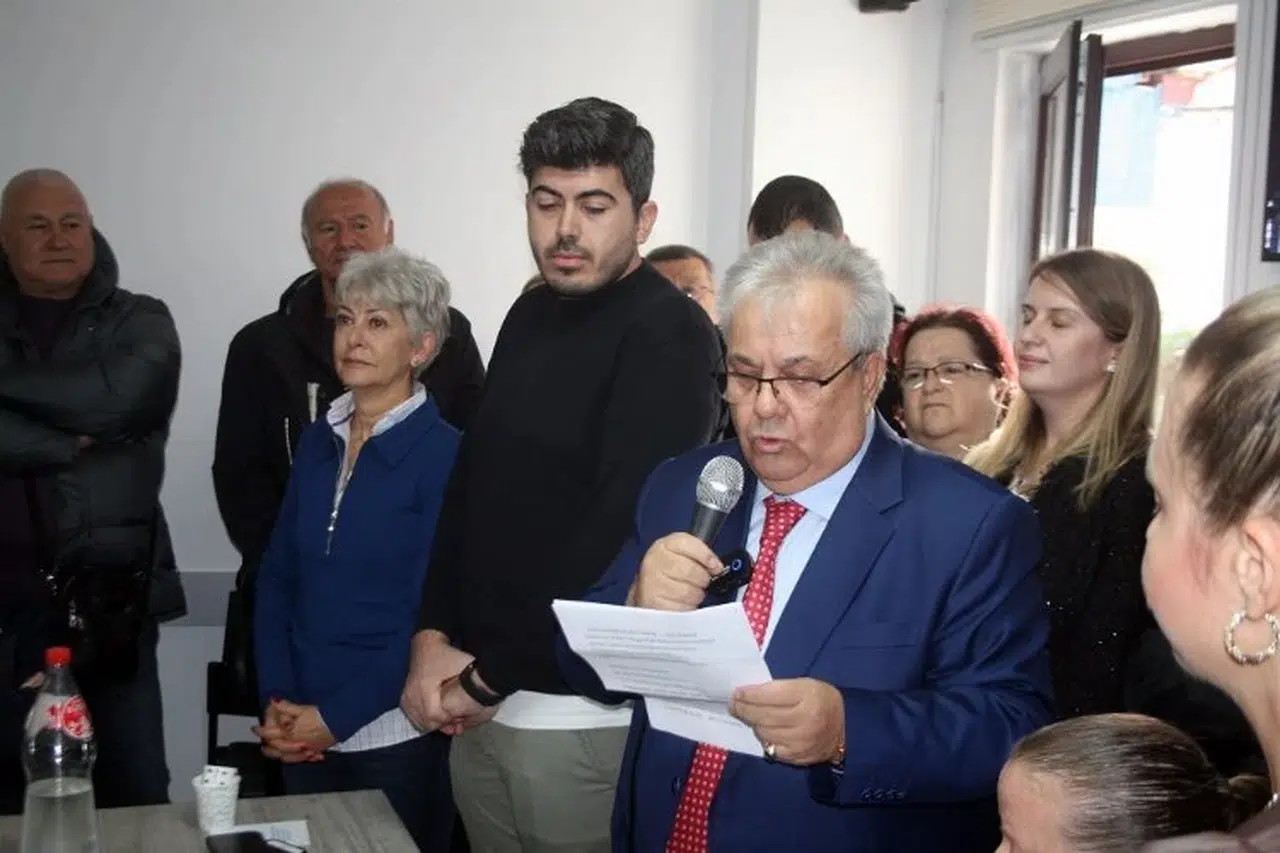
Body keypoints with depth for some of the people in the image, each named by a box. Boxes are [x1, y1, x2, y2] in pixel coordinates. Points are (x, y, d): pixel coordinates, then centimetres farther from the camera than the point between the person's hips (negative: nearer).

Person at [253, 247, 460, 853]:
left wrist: (337, 716, -14)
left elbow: (432, 612, -14)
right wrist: (277, 703, -5)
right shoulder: (317, 442, 6)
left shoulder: (445, 454, -11)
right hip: (301, 736, 5)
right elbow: (277, 579, 7)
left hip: (395, 735, -5)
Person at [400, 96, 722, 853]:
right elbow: (474, 482, 12)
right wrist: (435, 638, 0)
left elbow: (623, 532, -20)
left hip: (582, 711, -7)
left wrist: (488, 676, -14)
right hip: (482, 701, 7)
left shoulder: (668, 334, -14)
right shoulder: (530, 316, 10)